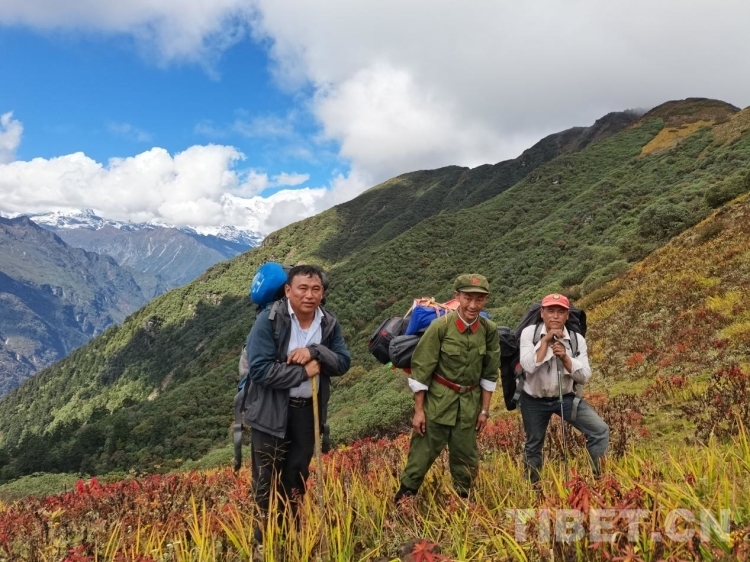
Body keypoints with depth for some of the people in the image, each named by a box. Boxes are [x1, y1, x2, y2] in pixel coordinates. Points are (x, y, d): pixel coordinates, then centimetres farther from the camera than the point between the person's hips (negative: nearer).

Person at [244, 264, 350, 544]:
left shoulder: (329, 323, 0)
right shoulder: (268, 320, -17)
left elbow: (343, 362, -4)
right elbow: (260, 369, -23)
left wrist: (314, 352, -22)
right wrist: (304, 371, -20)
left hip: (308, 410, 5)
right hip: (272, 411, -4)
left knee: (297, 473, 18)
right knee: (267, 476, 7)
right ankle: (265, 535, 24)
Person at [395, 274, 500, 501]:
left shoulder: (489, 330, -6)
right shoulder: (440, 326, -16)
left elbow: (490, 372, 5)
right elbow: (421, 369, -11)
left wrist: (484, 409, 6)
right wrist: (418, 410, -9)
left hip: (470, 402, 3)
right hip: (438, 400, -3)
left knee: (466, 456, 14)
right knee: (423, 452, 2)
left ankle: (463, 498, 34)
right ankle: (405, 495, 20)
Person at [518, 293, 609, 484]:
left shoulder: (576, 339, -8)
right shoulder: (529, 332, -14)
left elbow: (584, 377, -12)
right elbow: (528, 366, -27)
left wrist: (565, 357, -26)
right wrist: (545, 340, -28)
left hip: (565, 397, 2)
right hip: (534, 400, -1)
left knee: (600, 430, -12)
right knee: (533, 446, 13)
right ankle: (532, 486, 35)